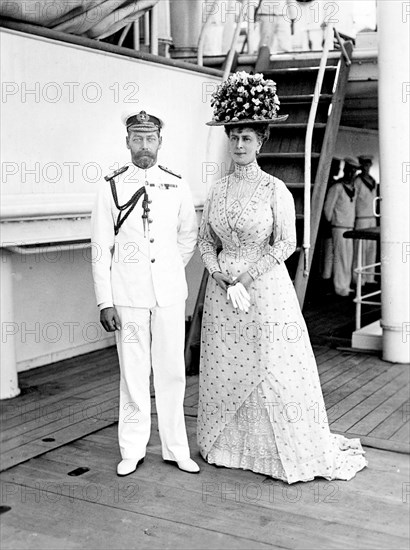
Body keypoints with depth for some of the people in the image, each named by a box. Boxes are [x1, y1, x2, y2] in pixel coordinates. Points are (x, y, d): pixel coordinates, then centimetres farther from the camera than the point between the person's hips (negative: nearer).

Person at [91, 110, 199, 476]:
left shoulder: (177, 186, 4)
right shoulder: (112, 188, -1)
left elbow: (189, 236, 18)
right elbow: (101, 249, -1)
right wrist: (105, 301, -5)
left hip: (170, 292, 2)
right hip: (128, 294, -1)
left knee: (172, 371, 6)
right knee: (133, 373, 5)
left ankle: (176, 448, 19)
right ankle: (133, 450, 19)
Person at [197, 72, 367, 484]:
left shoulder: (275, 189, -7)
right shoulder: (217, 190, 6)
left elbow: (285, 244, -9)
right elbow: (205, 240, 10)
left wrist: (246, 277, -13)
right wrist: (221, 276, -6)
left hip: (265, 289, -4)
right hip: (222, 291, 5)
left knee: (274, 369, 0)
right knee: (224, 369, 10)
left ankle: (293, 452, 16)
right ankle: (228, 445, 27)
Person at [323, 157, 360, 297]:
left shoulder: (353, 188, 12)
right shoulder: (337, 188, -13)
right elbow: (327, 208, -10)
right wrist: (332, 221, 1)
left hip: (349, 227, 8)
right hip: (339, 228, -8)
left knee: (348, 257, 11)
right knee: (340, 257, -6)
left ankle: (345, 286, 20)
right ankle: (339, 288, 0)